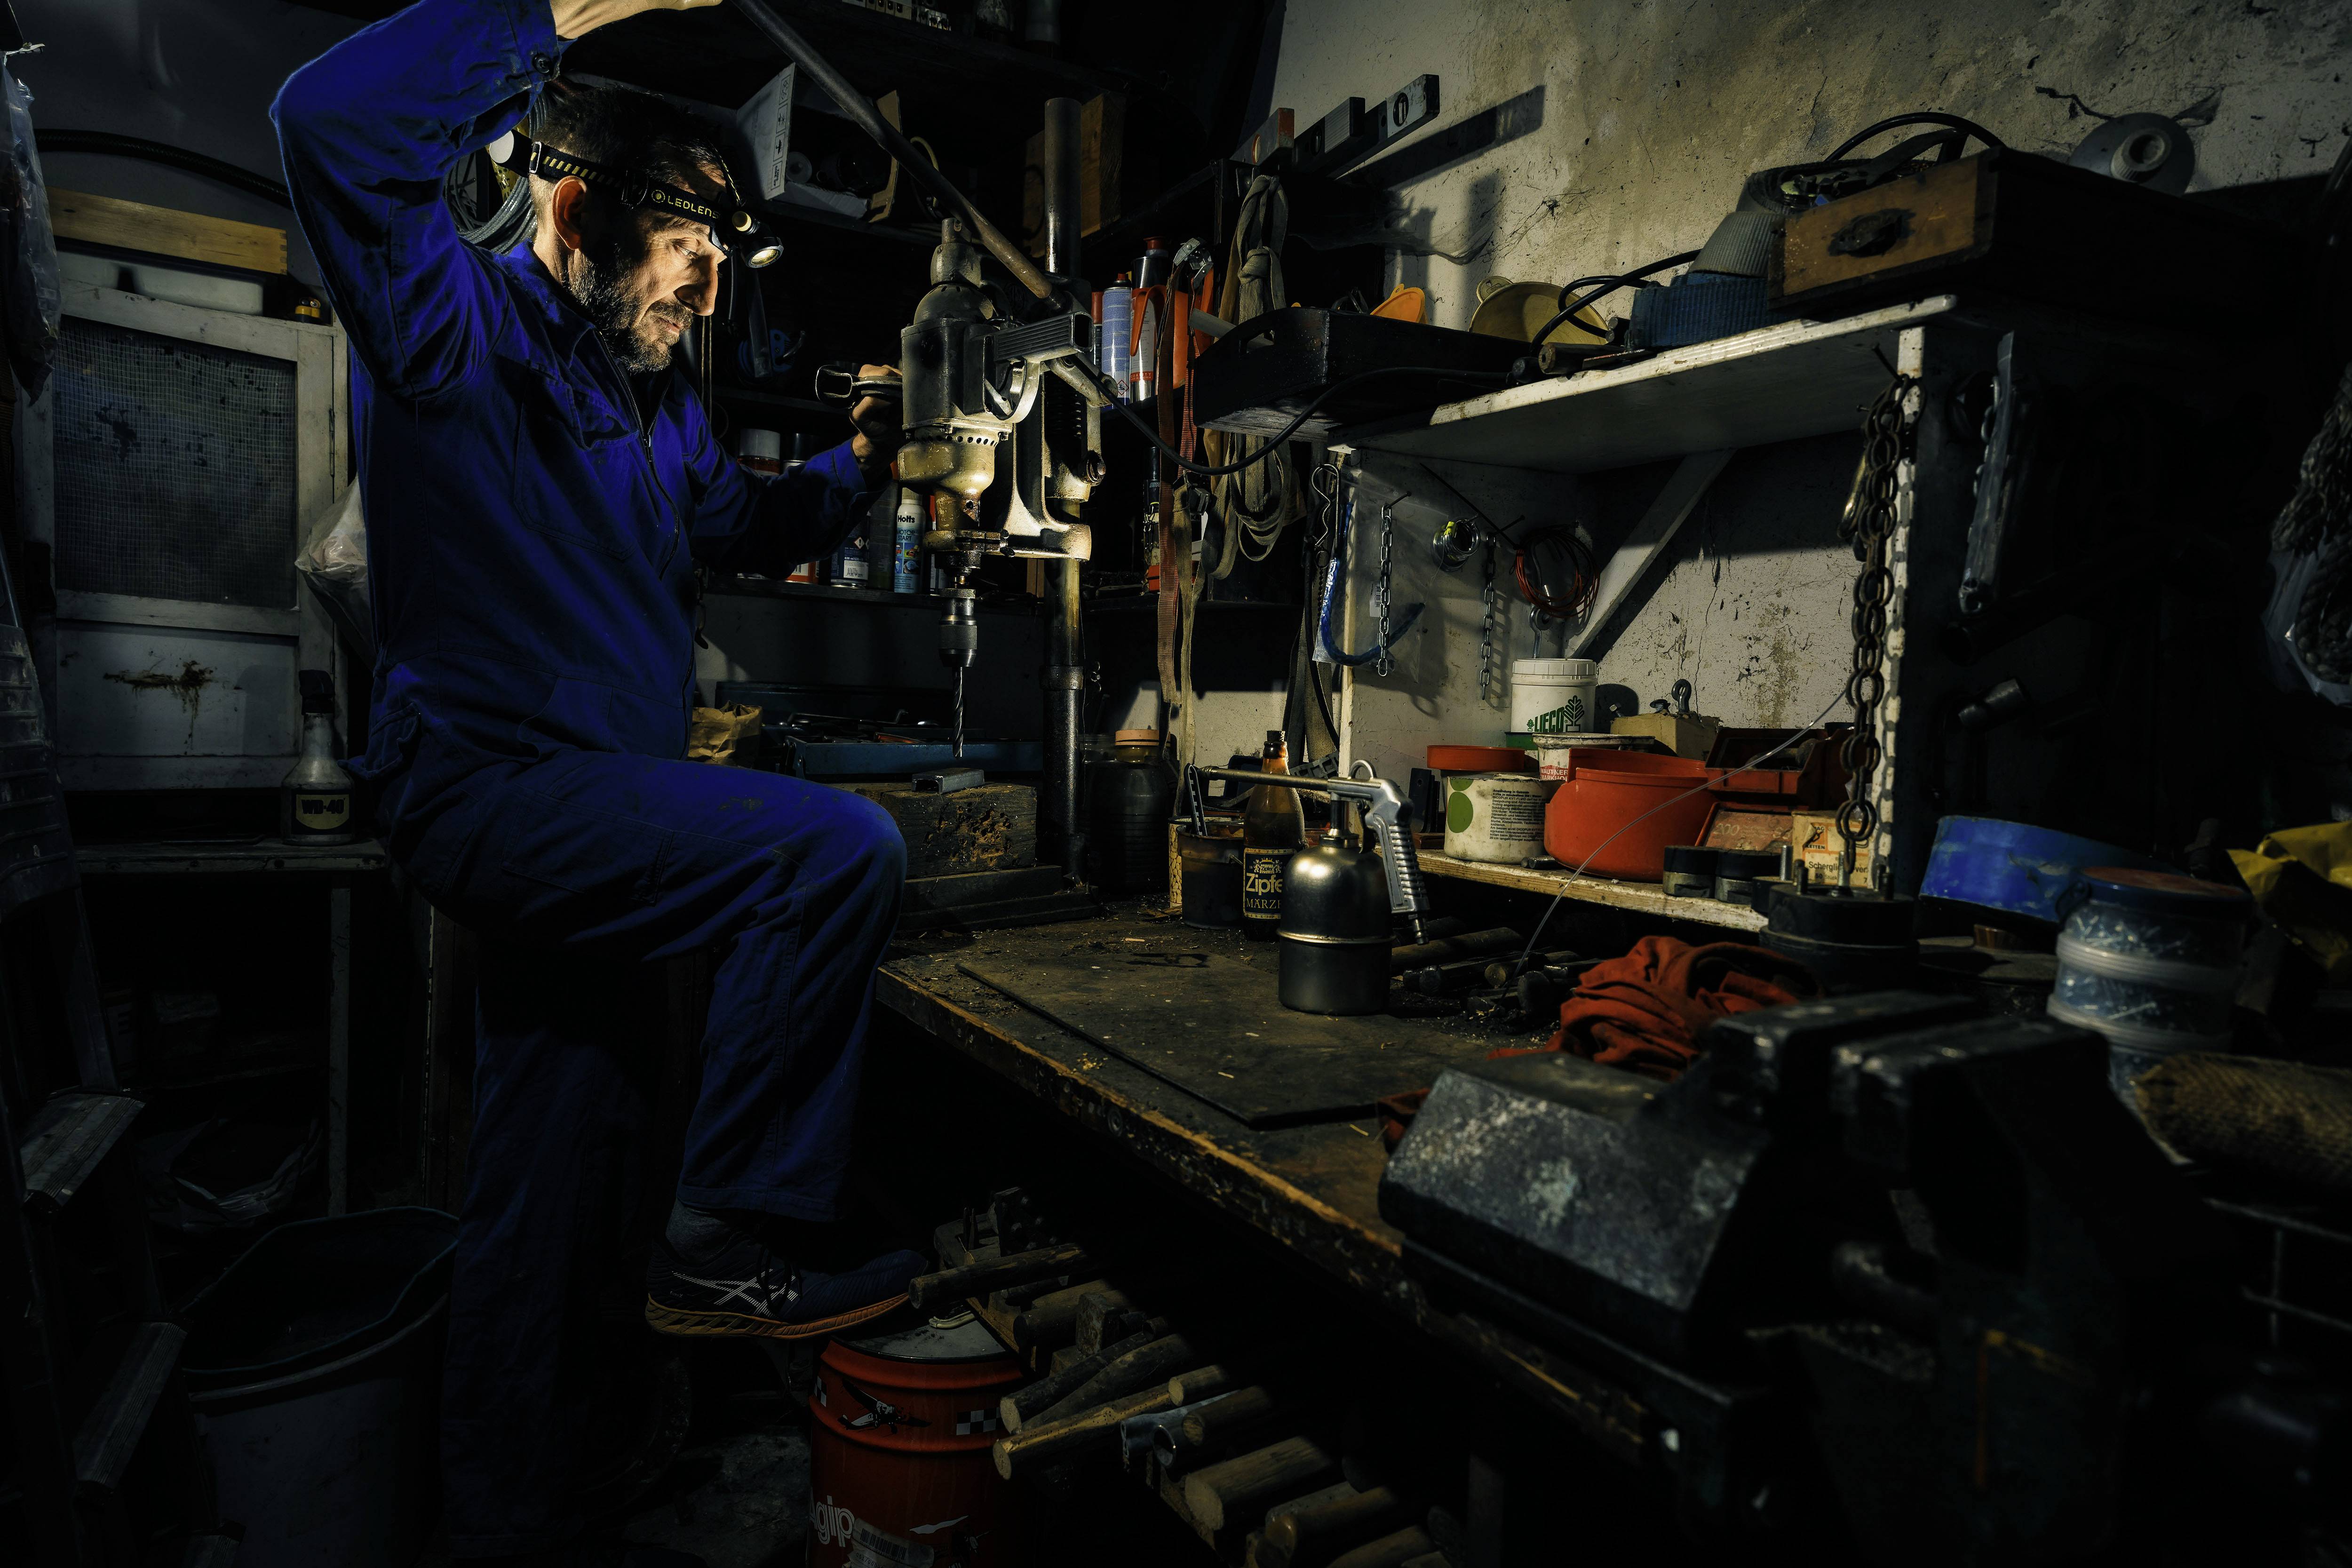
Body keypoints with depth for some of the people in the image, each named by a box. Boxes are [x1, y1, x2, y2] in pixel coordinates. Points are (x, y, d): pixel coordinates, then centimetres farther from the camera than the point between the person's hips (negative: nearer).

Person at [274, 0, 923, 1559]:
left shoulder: (659, 402, 18)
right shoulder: (457, 327, -6)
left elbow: (756, 527, 28)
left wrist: (864, 455, 11)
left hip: (587, 816, 9)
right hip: (486, 784, -8)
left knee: (553, 1198, 13)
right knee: (842, 848, -26)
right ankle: (742, 1239, -13)